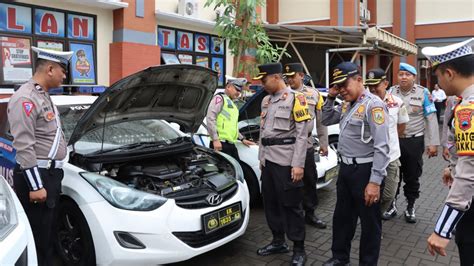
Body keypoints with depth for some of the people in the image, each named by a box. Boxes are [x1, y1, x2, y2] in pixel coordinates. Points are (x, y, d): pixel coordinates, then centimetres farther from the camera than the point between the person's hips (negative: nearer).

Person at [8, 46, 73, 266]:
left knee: (47, 234, 19)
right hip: (36, 176, -10)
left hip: (50, 174, 10)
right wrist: (35, 185, -22)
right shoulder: (25, 99, -16)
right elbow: (24, 147, -21)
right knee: (37, 238, -1)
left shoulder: (43, 96, 16)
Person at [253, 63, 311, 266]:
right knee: (270, 202, 14)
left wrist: (298, 164, -18)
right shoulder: (266, 101, 14)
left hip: (286, 161, -7)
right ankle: (278, 241, 29)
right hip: (269, 160, 8)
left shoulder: (295, 98, -8)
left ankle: (299, 249, 13)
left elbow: (302, 135, -12)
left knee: (291, 205, 0)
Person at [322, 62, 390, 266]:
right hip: (345, 168, 8)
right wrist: (330, 97, 5)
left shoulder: (373, 104, -17)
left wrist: (375, 181, -24)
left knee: (369, 222, 10)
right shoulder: (346, 105, 8)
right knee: (342, 217, 21)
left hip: (364, 170, -8)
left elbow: (382, 147, -22)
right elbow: (326, 121, 20)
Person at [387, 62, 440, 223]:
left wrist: (432, 143, -8)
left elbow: (431, 119, -4)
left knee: (412, 177, 10)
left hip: (414, 141, -2)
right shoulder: (391, 92, 3)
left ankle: (410, 207, 26)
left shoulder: (423, 93, -3)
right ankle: (392, 205, 27)